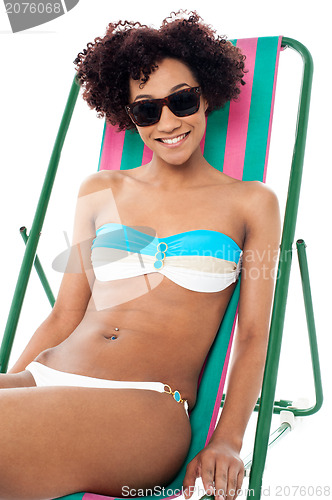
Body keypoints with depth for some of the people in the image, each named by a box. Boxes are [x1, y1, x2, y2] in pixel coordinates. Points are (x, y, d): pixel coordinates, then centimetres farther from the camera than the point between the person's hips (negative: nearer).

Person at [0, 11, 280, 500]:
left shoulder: (251, 202, 10)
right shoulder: (99, 192, 18)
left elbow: (253, 335, 6)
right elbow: (64, 316, 17)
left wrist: (227, 442, -8)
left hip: (147, 405, -3)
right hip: (46, 376, 4)